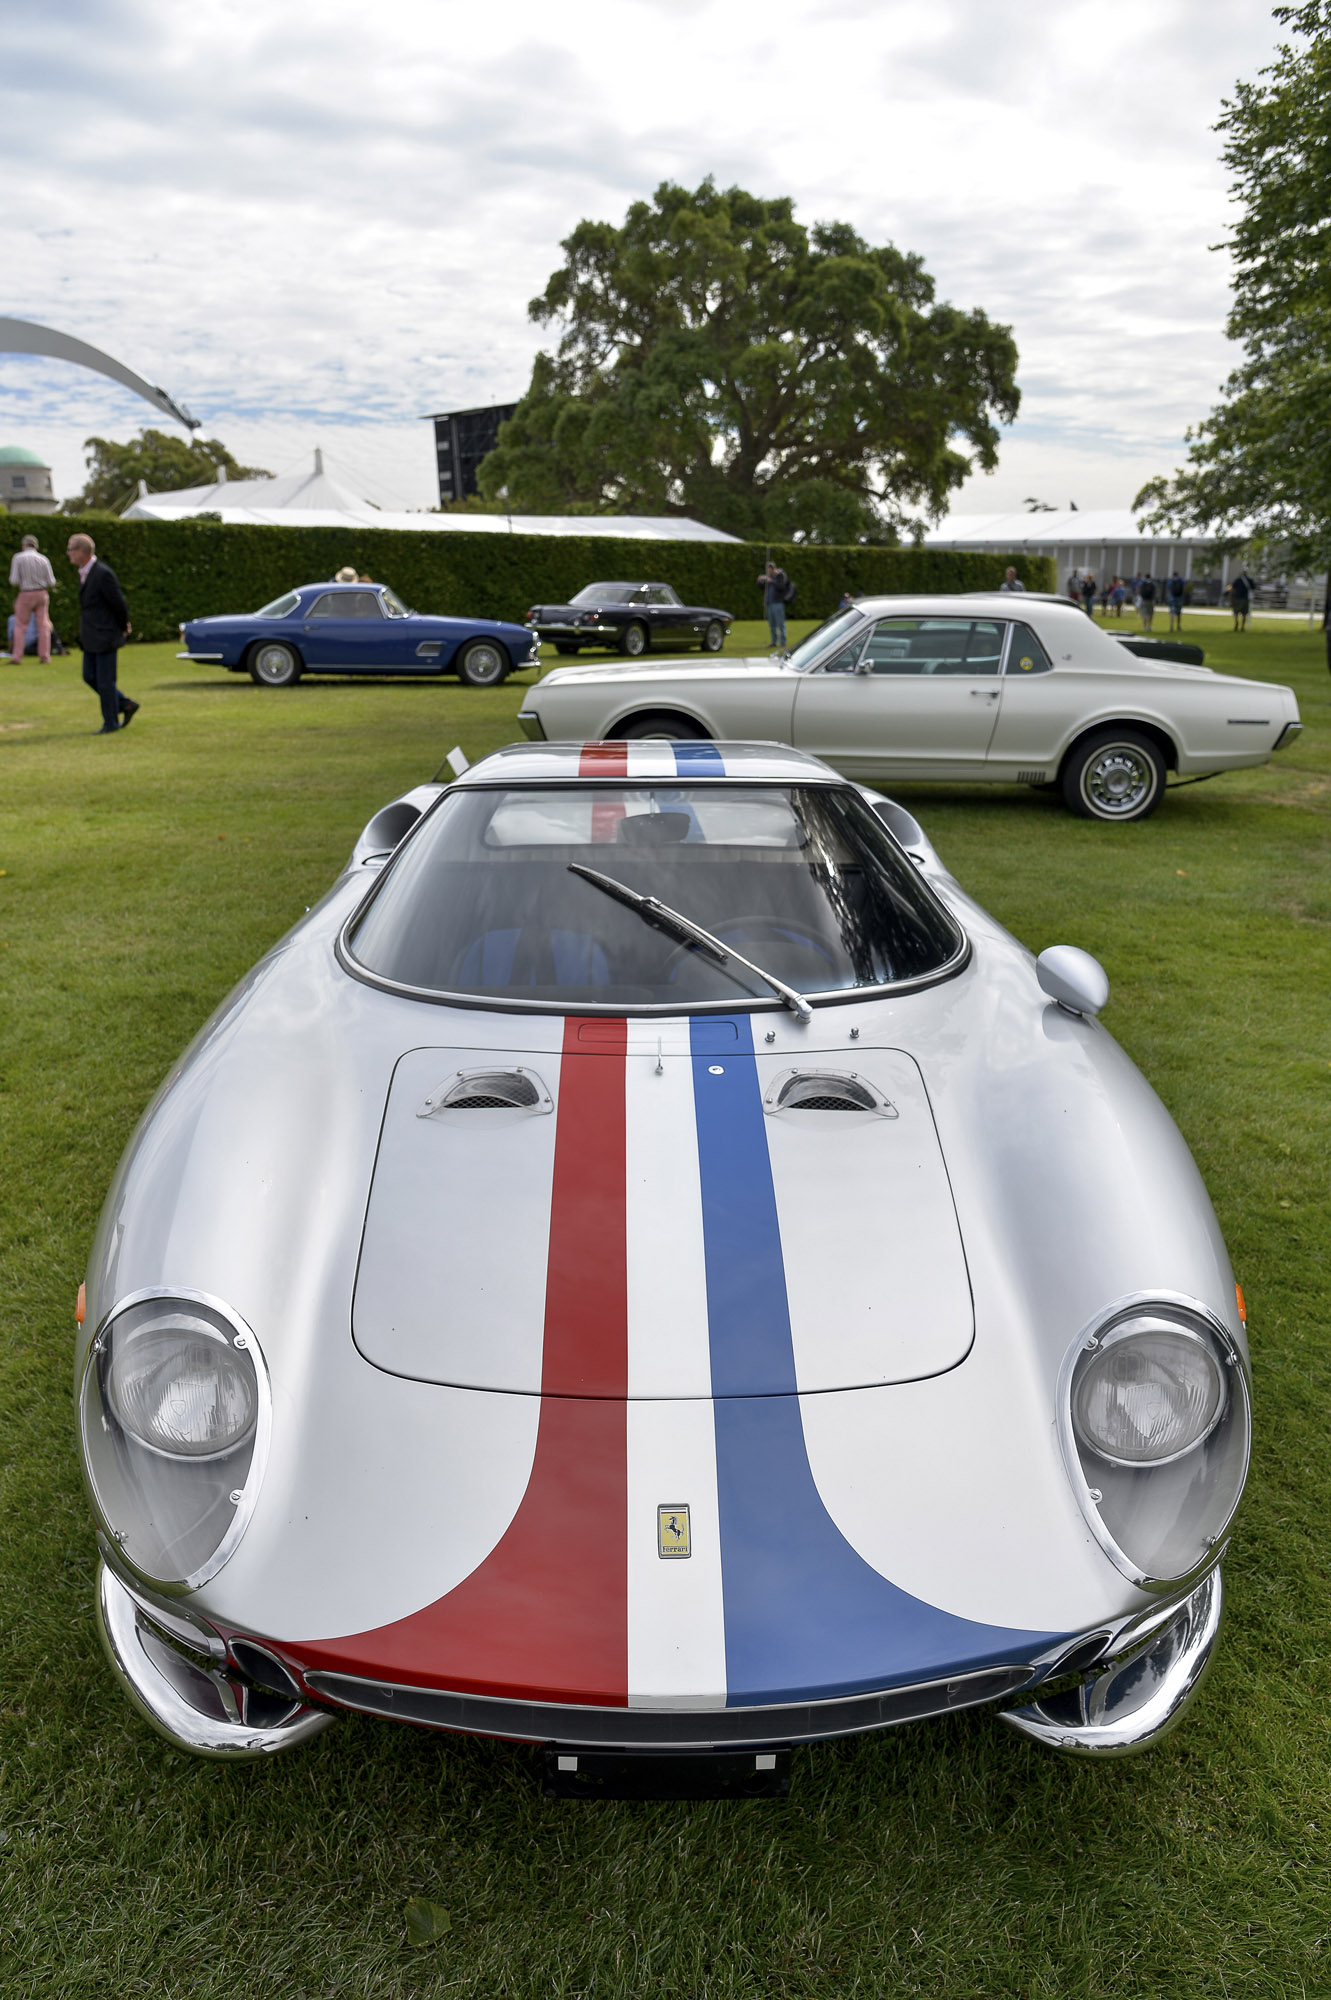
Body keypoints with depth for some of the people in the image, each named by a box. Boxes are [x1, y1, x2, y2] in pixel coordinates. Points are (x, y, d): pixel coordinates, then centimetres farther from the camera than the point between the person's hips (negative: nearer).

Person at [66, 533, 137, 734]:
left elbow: (119, 603, -15)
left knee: (105, 680, -1)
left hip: (105, 636, -9)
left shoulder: (103, 573, -18)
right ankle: (126, 705, 20)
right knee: (90, 676, 11)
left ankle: (111, 723, 10)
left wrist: (123, 628, -1)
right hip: (91, 637, 9)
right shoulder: (84, 573, 10)